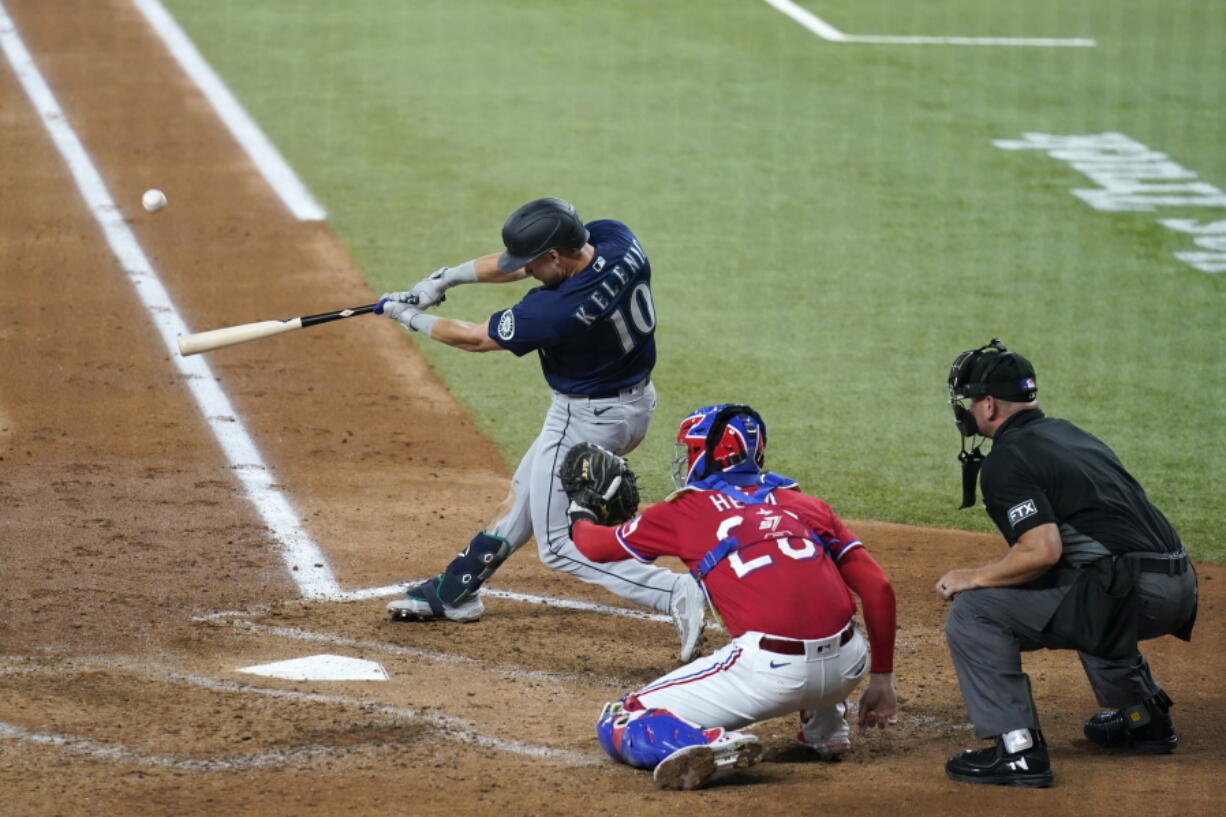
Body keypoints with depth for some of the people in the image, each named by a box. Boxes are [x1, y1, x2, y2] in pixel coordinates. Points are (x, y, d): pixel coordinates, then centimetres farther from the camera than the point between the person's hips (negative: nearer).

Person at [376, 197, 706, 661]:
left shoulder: (556, 311, -33)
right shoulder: (617, 239, -14)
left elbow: (475, 339, -15)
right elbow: (516, 263, 3)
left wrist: (409, 317, 0)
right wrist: (446, 277, -2)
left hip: (587, 422, -9)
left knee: (558, 546, 2)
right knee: (525, 491, 25)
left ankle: (674, 593, -14)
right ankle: (454, 592, 41)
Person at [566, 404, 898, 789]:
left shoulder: (688, 510, 11)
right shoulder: (806, 505, 19)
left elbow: (594, 545, 25)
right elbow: (879, 588, 11)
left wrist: (579, 518, 47)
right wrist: (881, 678, 18)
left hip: (770, 671, -5)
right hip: (846, 668, 5)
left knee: (618, 725, 7)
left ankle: (710, 744, -21)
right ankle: (826, 726, 24)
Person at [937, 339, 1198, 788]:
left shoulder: (1007, 461, -7)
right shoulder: (1070, 433, 22)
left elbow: (1043, 551, -19)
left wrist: (973, 578, -5)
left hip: (1132, 592, -9)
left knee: (973, 612, -6)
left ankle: (1018, 750, -12)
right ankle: (1145, 718, 42)